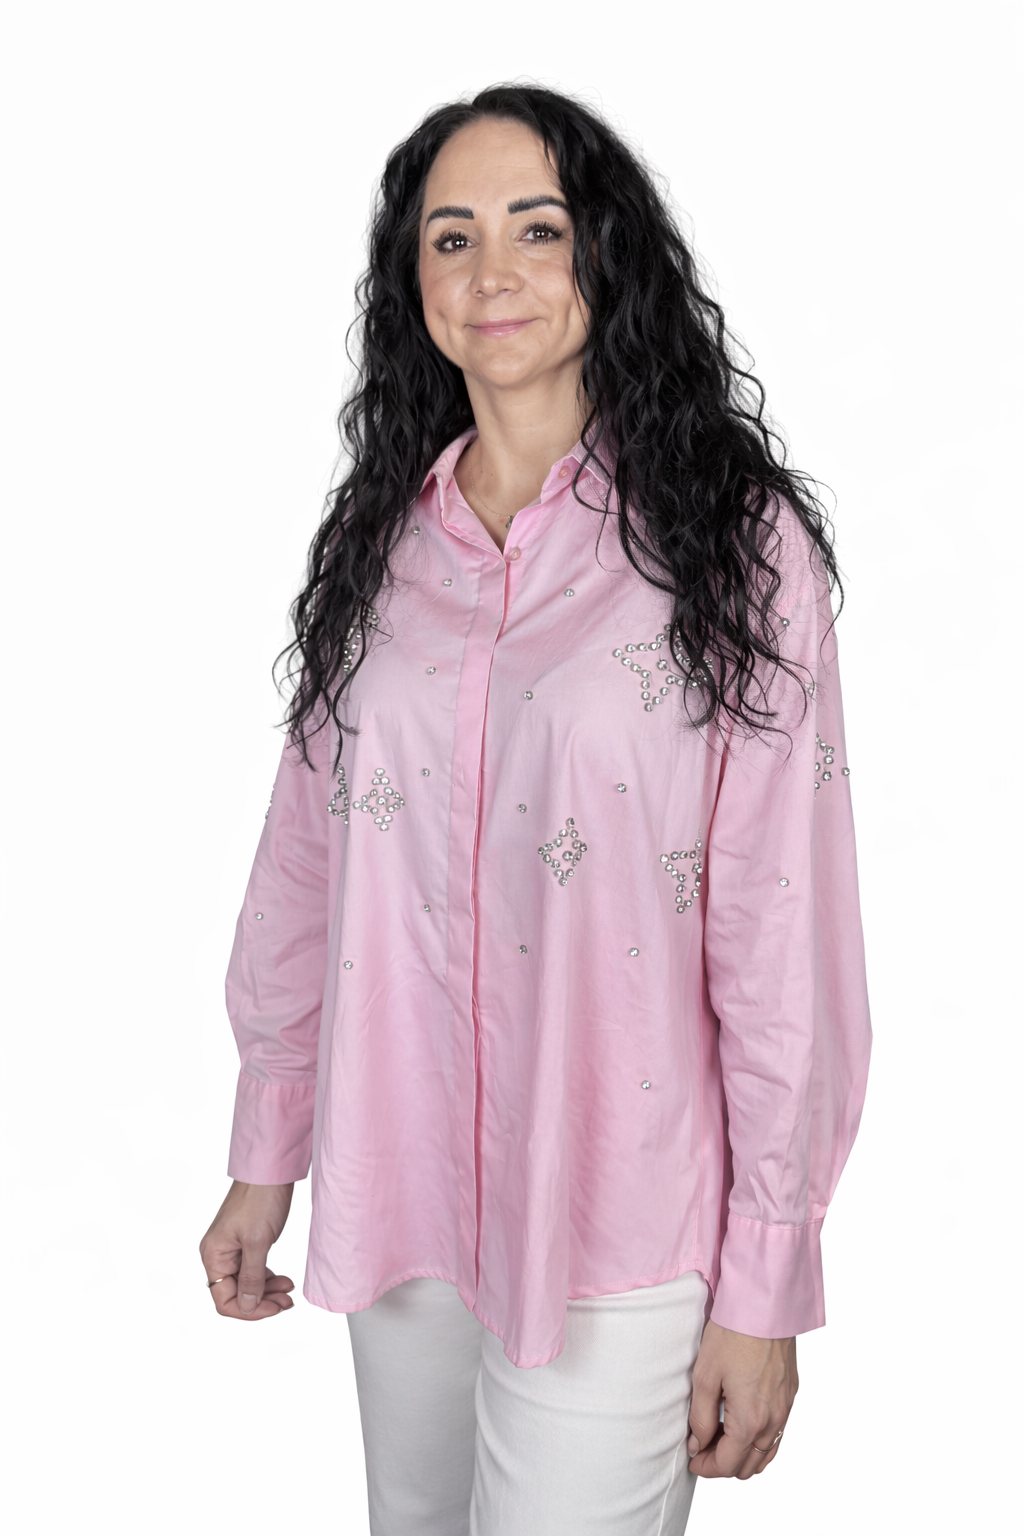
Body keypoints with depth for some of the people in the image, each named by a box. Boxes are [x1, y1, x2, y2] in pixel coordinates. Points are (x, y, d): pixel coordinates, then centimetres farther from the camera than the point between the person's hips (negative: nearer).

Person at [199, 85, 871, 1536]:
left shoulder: (735, 539, -10)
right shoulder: (378, 541, 4)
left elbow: (782, 927, -11)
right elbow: (307, 859, 7)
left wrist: (763, 1289, -10)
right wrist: (263, 1158, 10)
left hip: (621, 1221, -4)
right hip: (395, 1190, 5)